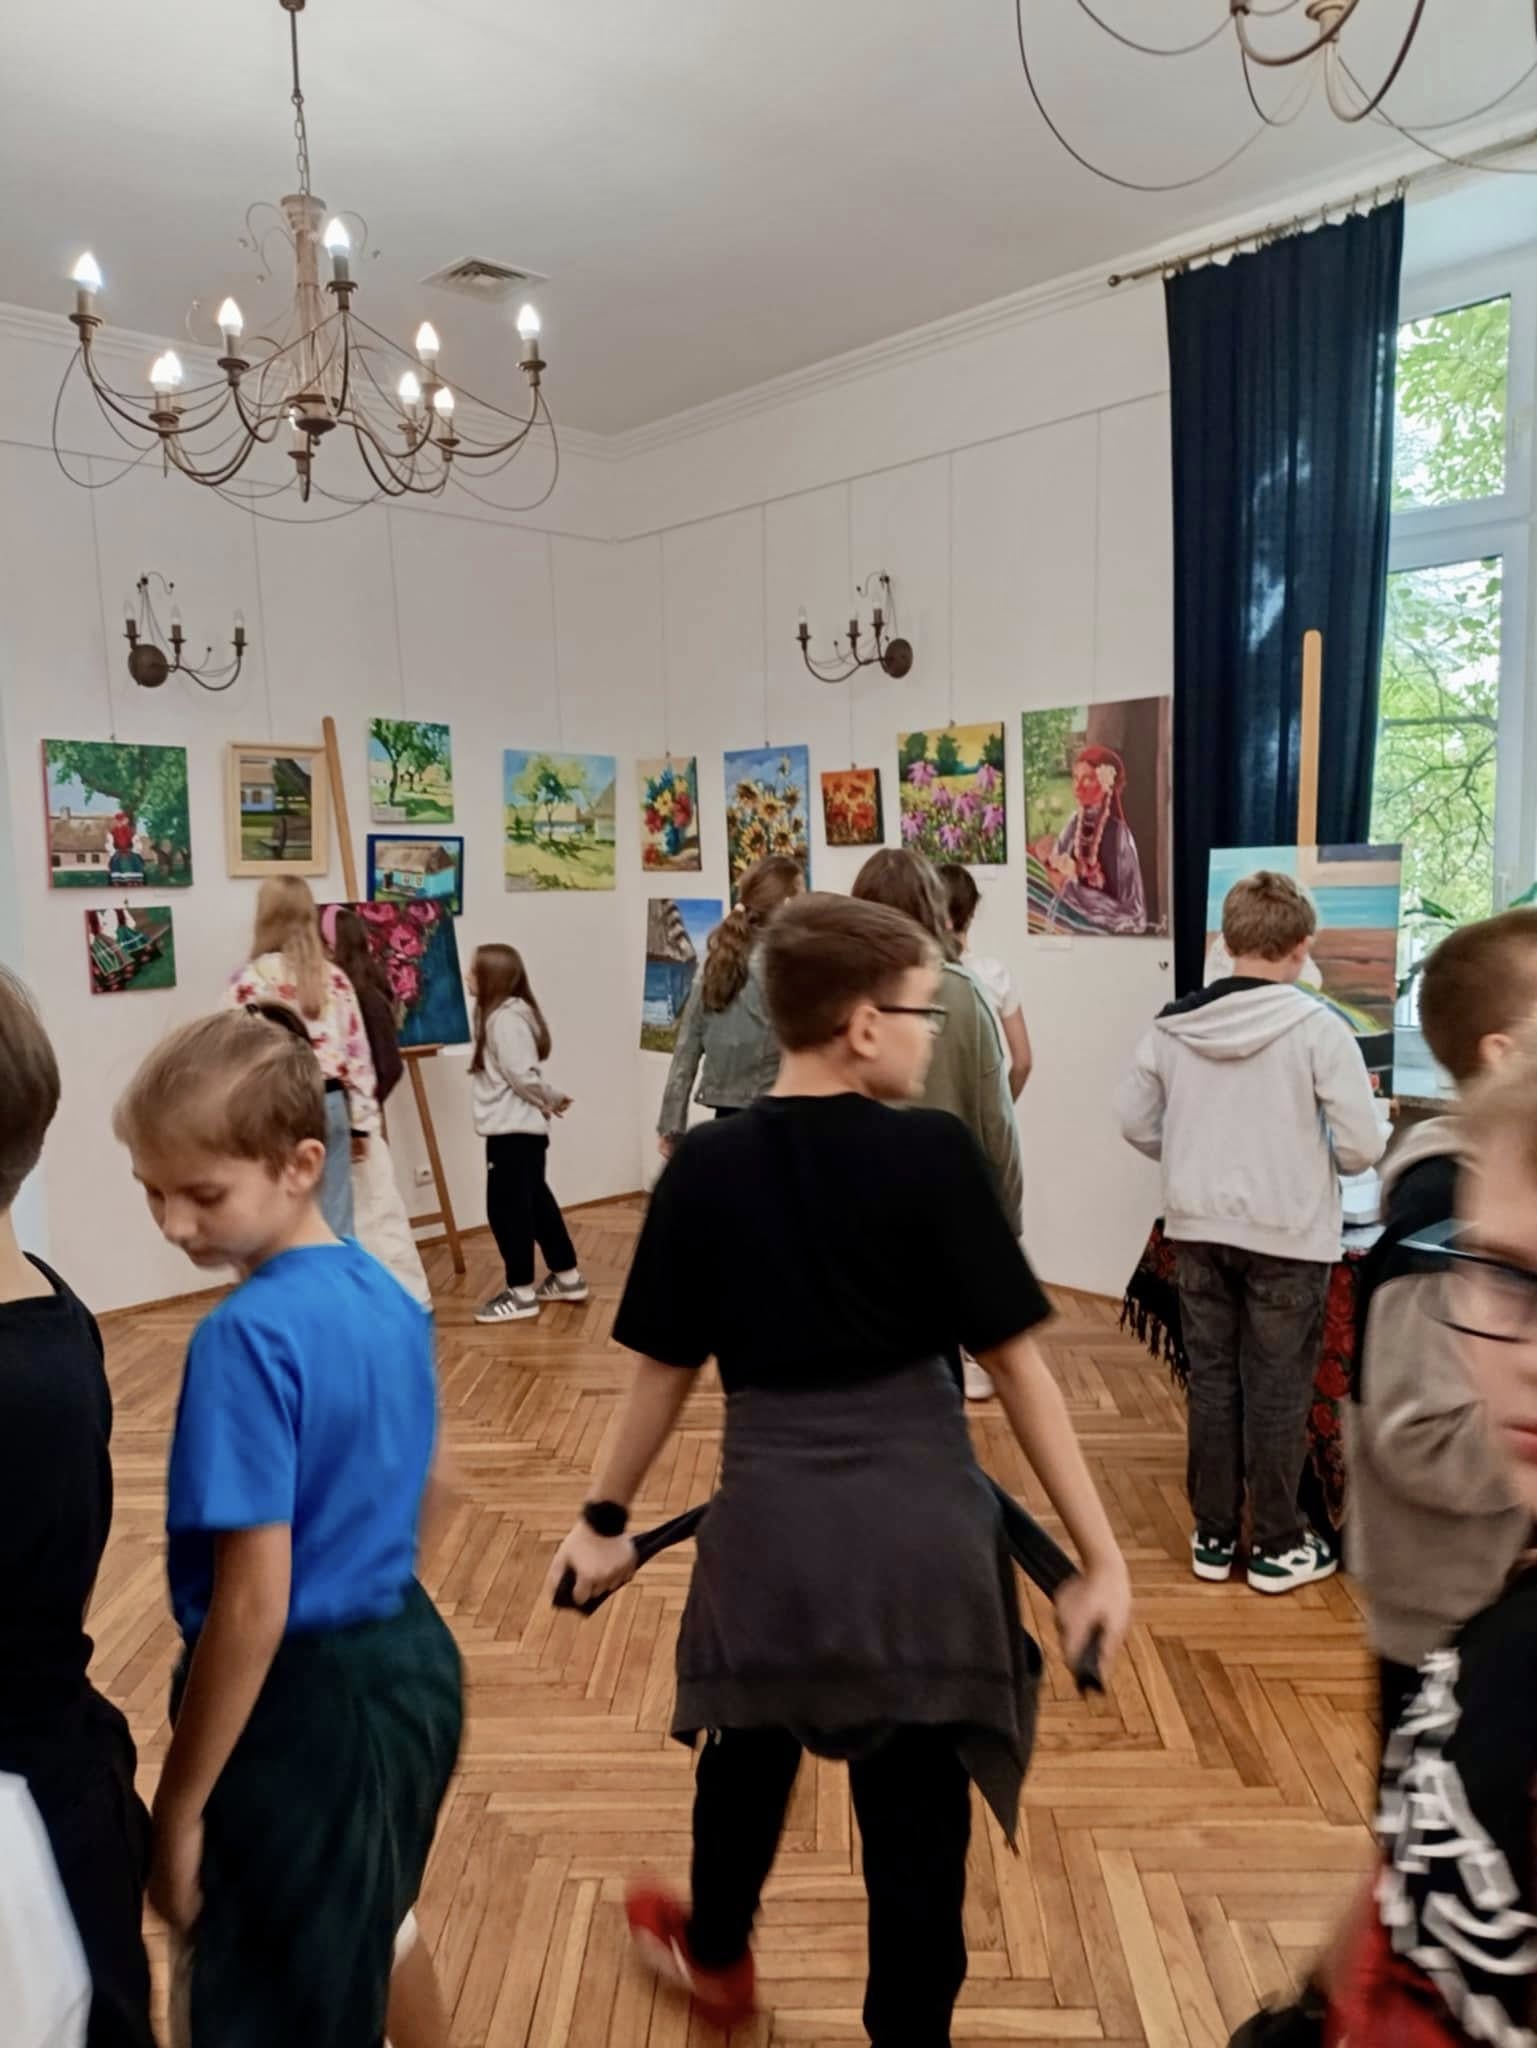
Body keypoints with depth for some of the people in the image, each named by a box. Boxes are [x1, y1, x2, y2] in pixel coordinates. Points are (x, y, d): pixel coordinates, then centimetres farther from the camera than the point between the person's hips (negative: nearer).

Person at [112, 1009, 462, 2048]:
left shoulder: (248, 1339, -25)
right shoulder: (389, 1296, -1)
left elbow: (253, 1605, -24)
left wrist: (179, 1808, -14)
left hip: (306, 1699, -8)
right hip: (412, 1657, 8)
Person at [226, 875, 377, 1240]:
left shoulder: (249, 980, -6)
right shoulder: (335, 977, 4)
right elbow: (358, 1053, 4)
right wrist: (361, 1120, 11)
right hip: (330, 1104, 3)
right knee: (335, 1224, 8)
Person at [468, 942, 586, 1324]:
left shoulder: (505, 1018, -18)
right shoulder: (501, 1016, 14)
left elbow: (523, 1076, -18)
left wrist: (549, 1101, -2)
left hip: (513, 1130, -10)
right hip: (518, 1129, 10)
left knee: (506, 1208, -4)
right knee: (536, 1203, 16)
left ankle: (521, 1292, 4)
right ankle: (567, 1277, 25)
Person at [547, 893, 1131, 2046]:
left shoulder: (708, 1166, -5)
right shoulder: (934, 1154, -12)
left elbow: (666, 1370, 1)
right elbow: (1017, 1364, -10)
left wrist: (608, 1517, 16)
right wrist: (1100, 1553, -3)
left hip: (771, 1520, 3)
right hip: (920, 1527, -3)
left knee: (751, 1744, 30)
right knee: (916, 1802, 16)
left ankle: (716, 1955, 57)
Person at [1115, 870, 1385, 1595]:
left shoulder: (1173, 1024, -3)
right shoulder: (1317, 1027, -14)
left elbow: (1133, 1120, 3)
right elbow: (1362, 1148, -13)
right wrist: (1313, 1161, 7)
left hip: (1198, 1230, 4)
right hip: (1287, 1235, -3)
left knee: (1211, 1383, 14)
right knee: (1277, 1393, 9)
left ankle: (1212, 1537, 26)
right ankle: (1277, 1546, 22)